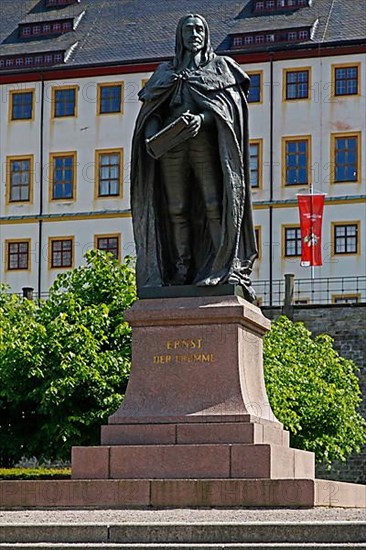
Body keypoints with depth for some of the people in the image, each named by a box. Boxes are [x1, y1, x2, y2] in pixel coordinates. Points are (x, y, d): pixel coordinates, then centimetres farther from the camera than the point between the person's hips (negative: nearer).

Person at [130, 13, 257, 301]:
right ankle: (182, 269, -7)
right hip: (170, 144, 2)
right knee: (176, 207, -5)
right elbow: (153, 109, 14)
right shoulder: (166, 71, 23)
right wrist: (151, 134, -8)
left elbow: (226, 105, 3)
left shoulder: (221, 66, 17)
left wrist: (201, 119, -17)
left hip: (205, 139, -2)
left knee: (214, 204, -14)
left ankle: (224, 266, -17)